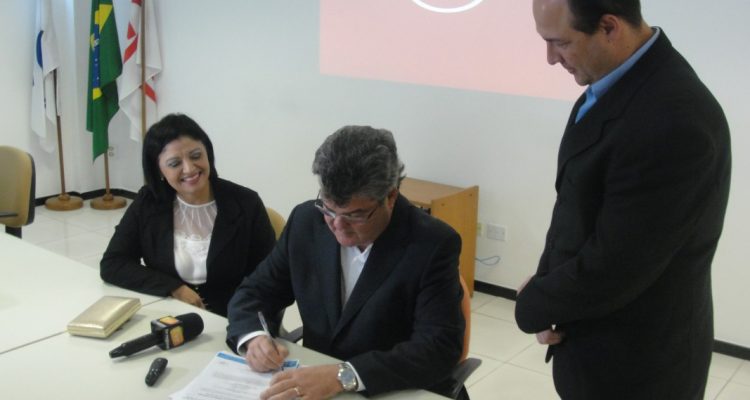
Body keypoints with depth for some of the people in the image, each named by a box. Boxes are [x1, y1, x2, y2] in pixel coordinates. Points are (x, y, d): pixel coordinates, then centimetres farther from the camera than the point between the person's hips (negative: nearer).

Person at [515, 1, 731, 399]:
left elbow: (612, 269, -25)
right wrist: (546, 284, -5)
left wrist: (533, 305, -10)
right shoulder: (612, 83, -1)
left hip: (633, 368, -7)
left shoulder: (674, 121, -30)